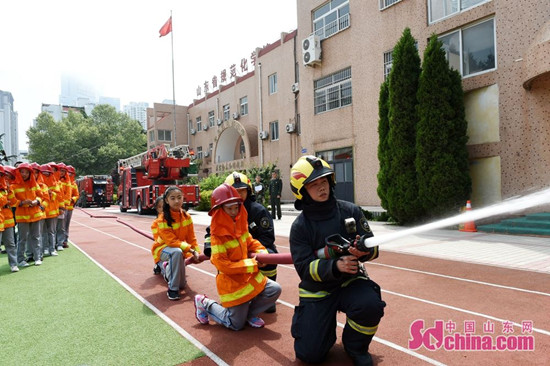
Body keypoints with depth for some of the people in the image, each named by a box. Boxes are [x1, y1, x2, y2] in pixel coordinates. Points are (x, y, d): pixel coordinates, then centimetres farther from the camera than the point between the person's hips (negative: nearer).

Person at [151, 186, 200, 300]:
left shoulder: (186, 216, -7)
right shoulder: (162, 219, -22)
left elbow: (191, 238, -4)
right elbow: (171, 240, -28)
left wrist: (195, 252, -19)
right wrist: (189, 249, -35)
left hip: (179, 248, 5)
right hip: (162, 248, -5)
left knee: (182, 285, 7)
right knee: (177, 252, -41)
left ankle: (166, 269, 37)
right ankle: (172, 289, -28)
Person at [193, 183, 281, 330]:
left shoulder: (240, 225, -1)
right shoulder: (218, 235, -22)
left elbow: (251, 242, 12)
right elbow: (221, 264, -24)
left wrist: (261, 253, -11)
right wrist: (251, 264, -24)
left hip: (249, 276, 7)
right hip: (232, 283, -6)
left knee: (274, 290, -5)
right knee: (237, 324, 6)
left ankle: (249, 312, 16)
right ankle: (204, 303, 23)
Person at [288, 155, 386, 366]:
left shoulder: (350, 211, -6)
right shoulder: (300, 226, -10)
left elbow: (373, 247, -7)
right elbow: (304, 268, -16)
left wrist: (364, 251, -31)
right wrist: (335, 266, -33)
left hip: (350, 280, 1)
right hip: (317, 290, 0)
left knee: (370, 305, -32)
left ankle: (356, 347, 1)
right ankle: (327, 327, 30)